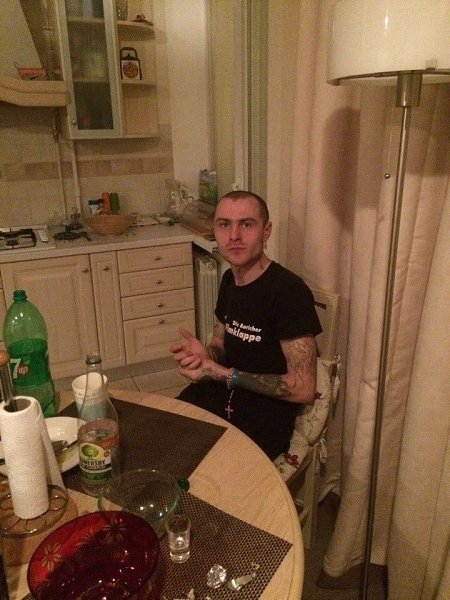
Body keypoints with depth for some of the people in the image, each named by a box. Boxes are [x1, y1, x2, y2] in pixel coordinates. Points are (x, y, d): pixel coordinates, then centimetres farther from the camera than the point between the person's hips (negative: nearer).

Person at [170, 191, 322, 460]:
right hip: (220, 397, 7)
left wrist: (224, 375, -19)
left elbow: (303, 389, -19)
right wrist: (203, 354, -7)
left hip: (265, 417, -6)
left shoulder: (289, 291, -19)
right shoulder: (230, 280, 5)